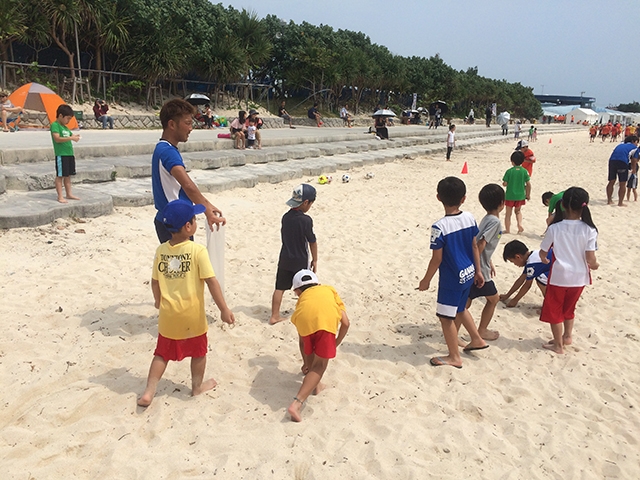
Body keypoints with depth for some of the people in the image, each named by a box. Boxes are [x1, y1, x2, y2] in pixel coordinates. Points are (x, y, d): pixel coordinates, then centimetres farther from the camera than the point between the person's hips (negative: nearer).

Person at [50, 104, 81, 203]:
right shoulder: (55, 125, -9)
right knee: (60, 175, -3)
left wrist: (74, 136, 3)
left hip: (69, 154, 9)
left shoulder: (65, 127, 18)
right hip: (61, 155, -9)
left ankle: (69, 194, 22)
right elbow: (57, 139, -20)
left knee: (68, 175, 14)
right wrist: (71, 138, -25)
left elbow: (68, 136, 25)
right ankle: (60, 196, 0)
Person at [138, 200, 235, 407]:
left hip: (168, 314, 4)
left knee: (163, 353, 18)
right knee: (198, 351, 19)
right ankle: (197, 385, 36)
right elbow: (211, 281, -19)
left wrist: (159, 301, 22)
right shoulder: (198, 251, -18)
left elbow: (155, 282, 3)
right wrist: (224, 309, -14)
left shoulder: (161, 250, -4)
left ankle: (148, 392, 16)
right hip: (192, 314, -4)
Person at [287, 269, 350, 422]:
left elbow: (302, 339, 45)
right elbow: (345, 322, 27)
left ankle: (314, 384, 44)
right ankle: (297, 404, -4)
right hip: (326, 322, -2)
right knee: (319, 367, 8)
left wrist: (306, 362, 59)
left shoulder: (302, 300, 39)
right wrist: (336, 343, 43)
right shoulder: (329, 290, 38)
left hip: (305, 322, 2)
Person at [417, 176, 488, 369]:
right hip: (468, 274, 8)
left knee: (446, 317, 9)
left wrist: (426, 280, -5)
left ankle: (454, 357, 21)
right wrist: (478, 271, 17)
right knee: (460, 308, 29)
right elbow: (475, 247, 5)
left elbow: (437, 259, -18)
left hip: (451, 279, -7)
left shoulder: (439, 227, -23)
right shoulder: (470, 218, -4)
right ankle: (477, 339, 42)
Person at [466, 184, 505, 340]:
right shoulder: (495, 221, -18)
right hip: (479, 268, -8)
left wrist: (489, 263, 27)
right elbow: (480, 244, -25)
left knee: (466, 302, 14)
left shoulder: (487, 219, 11)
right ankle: (482, 331, 24)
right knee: (493, 298, 13)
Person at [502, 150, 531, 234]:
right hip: (521, 195, 2)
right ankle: (520, 224, 4)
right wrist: (528, 195, 8)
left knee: (508, 213, 11)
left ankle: (507, 229, 16)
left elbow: (505, 183, -11)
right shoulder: (524, 171, -5)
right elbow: (528, 184, -3)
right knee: (518, 210, 24)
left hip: (510, 195, -2)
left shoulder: (509, 171, -12)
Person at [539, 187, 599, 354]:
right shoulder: (589, 230, -12)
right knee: (569, 308, 27)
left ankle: (558, 345, 23)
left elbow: (542, 253, -4)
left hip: (559, 276, -2)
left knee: (554, 310, 15)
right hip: (579, 277, 2)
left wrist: (545, 259, 20)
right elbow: (591, 259, -12)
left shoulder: (555, 228, -14)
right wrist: (595, 266, 11)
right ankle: (567, 336, 38)